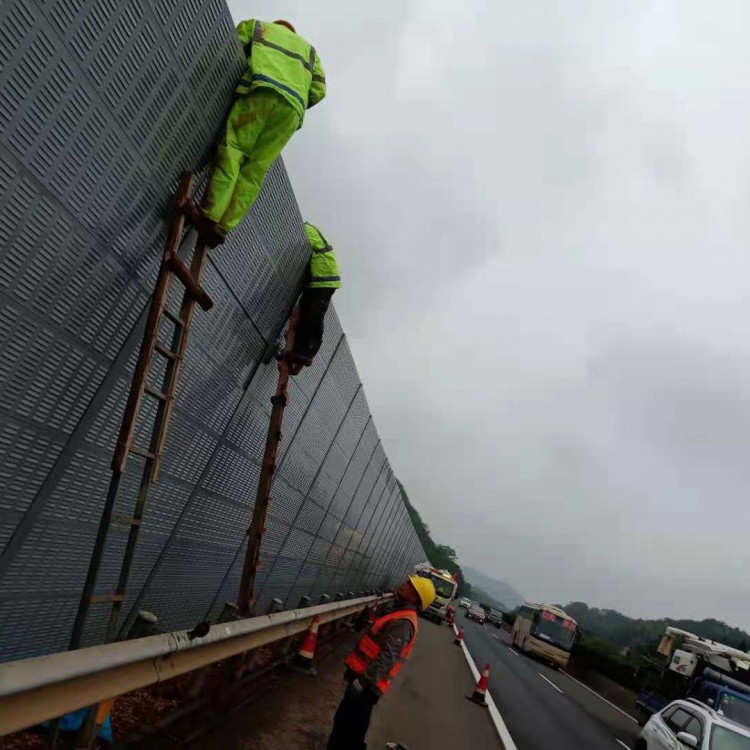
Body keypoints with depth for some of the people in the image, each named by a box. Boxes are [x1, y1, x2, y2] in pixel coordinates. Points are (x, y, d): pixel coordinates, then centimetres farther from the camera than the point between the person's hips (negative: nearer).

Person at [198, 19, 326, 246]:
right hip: (293, 108, 3)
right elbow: (319, 89, 22)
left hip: (261, 92, -3)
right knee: (256, 169, -2)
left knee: (232, 149, -10)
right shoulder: (308, 49, 39)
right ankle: (224, 226, -16)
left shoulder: (256, 26, 31)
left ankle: (210, 216, -31)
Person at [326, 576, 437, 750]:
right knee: (343, 721, 22)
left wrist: (363, 680, -27)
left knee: (351, 726, -1)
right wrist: (354, 670, 24)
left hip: (367, 684, -10)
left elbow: (388, 657, -28)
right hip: (364, 677, 10)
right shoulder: (399, 613, 12)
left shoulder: (403, 622, -20)